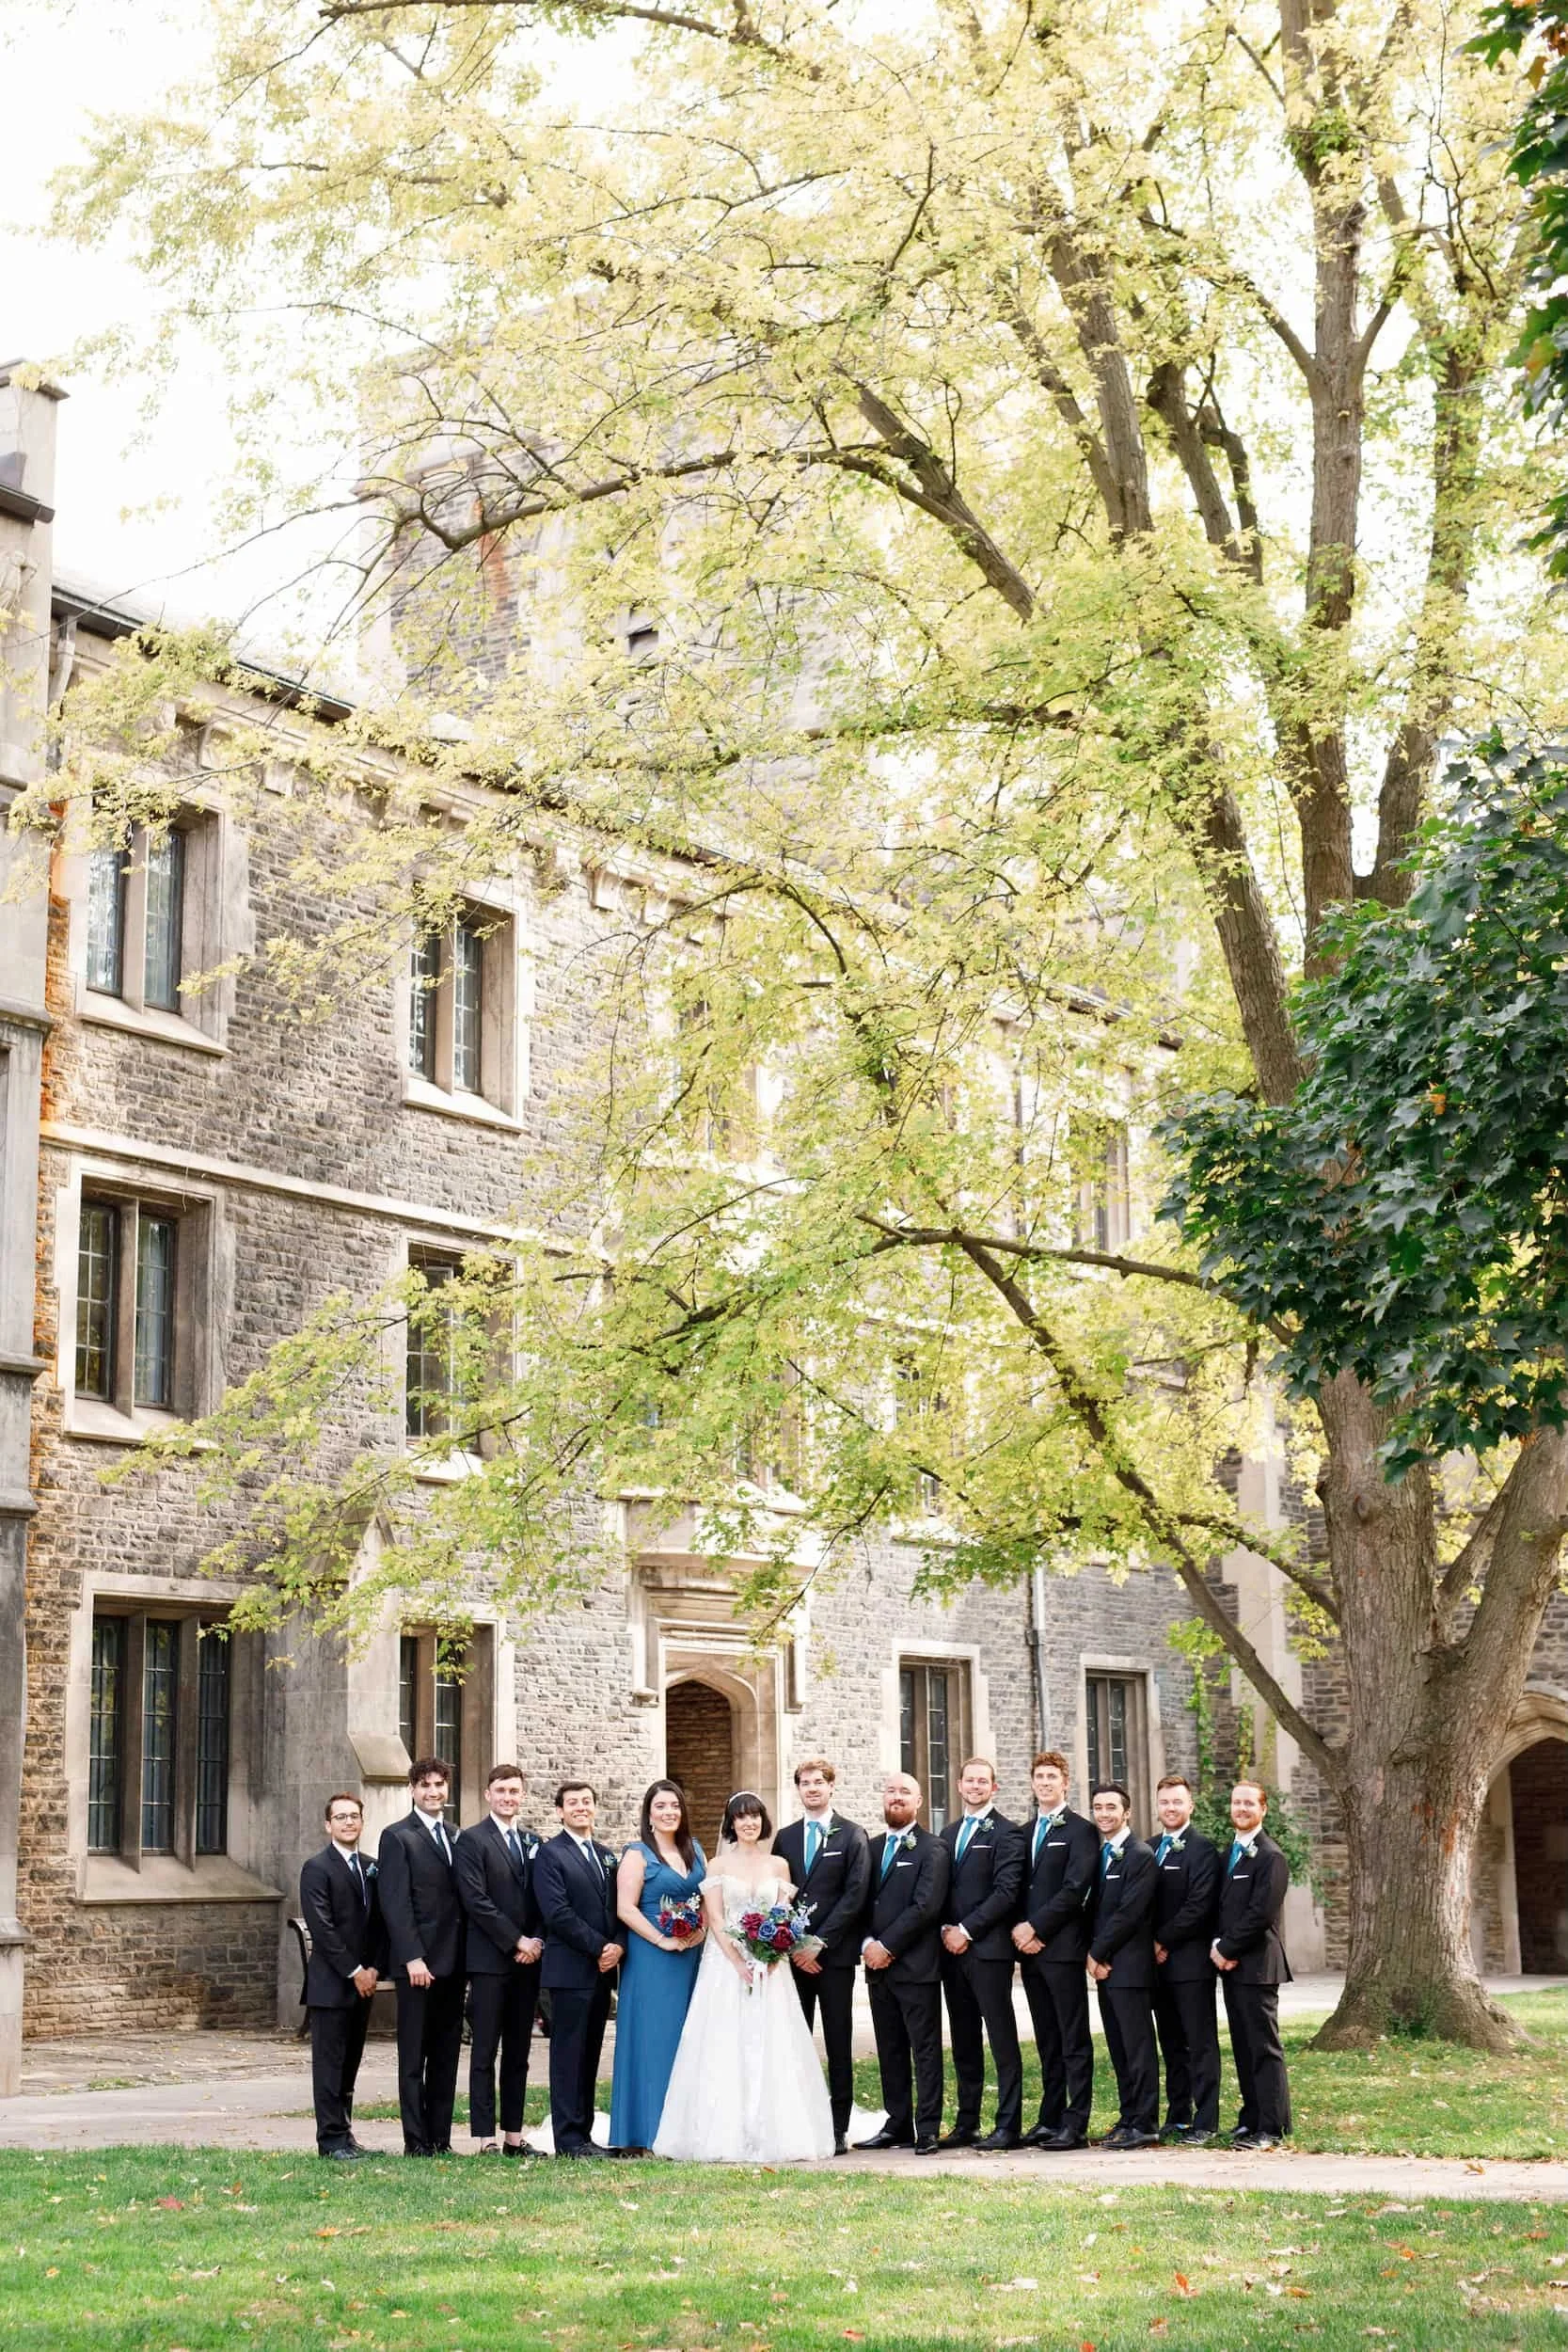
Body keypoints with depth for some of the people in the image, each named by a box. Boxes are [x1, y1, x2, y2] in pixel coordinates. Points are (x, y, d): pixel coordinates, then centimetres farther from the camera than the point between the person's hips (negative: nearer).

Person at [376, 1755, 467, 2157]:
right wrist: (412, 1957, -17)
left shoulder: (455, 1837, 16)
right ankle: (416, 2141, 3)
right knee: (413, 2057, -1)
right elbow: (395, 1904, -10)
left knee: (446, 2056, 8)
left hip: (452, 1962, 6)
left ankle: (440, 2138, 13)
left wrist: (468, 1956, 7)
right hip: (418, 1963, -6)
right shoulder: (397, 1837, -4)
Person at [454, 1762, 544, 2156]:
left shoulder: (534, 1843, 16)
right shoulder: (472, 1840, -3)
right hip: (489, 1960, -6)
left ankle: (514, 2136, 13)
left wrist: (537, 1940, -2)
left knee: (518, 2053, 8)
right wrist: (516, 1941, -12)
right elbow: (476, 1901, -11)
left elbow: (543, 1902, 15)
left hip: (527, 1960, 6)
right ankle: (485, 2139, -3)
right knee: (485, 2053, -4)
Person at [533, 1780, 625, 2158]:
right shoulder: (550, 1854, -4)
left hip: (603, 1970, 7)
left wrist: (618, 1946, -4)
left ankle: (583, 2133, 12)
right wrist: (599, 1947, -13)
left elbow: (618, 1909, 15)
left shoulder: (607, 1856, 18)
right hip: (570, 1969, -7)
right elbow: (557, 1913, -13)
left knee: (590, 2055, 8)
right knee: (568, 2054, -4)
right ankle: (569, 2137, -2)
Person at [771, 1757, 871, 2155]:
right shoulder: (784, 1838, 13)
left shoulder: (852, 1836, 2)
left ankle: (837, 2129, 1)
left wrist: (819, 1943, -11)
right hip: (792, 1954, 3)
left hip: (835, 1954, -3)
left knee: (838, 2044, -1)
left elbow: (855, 1895, -6)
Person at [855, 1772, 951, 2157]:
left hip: (916, 1966, -6)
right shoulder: (872, 1848, 15)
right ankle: (897, 2125, 16)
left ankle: (927, 2130, -2)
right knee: (890, 2051, 10)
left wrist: (887, 1946, -14)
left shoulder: (931, 1850, -4)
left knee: (925, 2050, -3)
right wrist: (867, 1944, -5)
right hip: (878, 1966, 6)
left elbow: (925, 1906, -13)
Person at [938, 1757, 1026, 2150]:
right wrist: (946, 1930, 1)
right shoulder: (949, 1833, 18)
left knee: (1002, 2039, -5)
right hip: (952, 1948, 7)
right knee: (964, 2042, 10)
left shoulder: (1006, 1833, -4)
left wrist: (966, 1930, -13)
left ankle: (1008, 2126, -4)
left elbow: (1006, 1892, -12)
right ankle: (966, 2124, 14)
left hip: (988, 1948, -7)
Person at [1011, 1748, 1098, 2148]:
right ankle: (1050, 2119, 14)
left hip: (1063, 1948, -7)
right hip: (1030, 1949, 7)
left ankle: (1075, 2125, -4)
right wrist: (1020, 1930, 0)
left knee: (1074, 2040, -4)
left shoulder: (1081, 1830, -4)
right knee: (1047, 2041, 11)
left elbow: (1075, 1889, -13)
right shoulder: (1025, 1833, 18)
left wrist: (1036, 1927, -14)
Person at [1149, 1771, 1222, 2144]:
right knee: (1171, 2043, 11)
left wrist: (1163, 1941, -12)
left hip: (1191, 1960, -7)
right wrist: (1151, 1946, 2)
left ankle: (1205, 2122, -1)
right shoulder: (1149, 1849, 15)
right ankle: (1177, 2117, 17)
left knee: (1201, 2043, -3)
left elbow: (1199, 1906, -14)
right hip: (1158, 1961, 7)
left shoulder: (1202, 1848, -7)